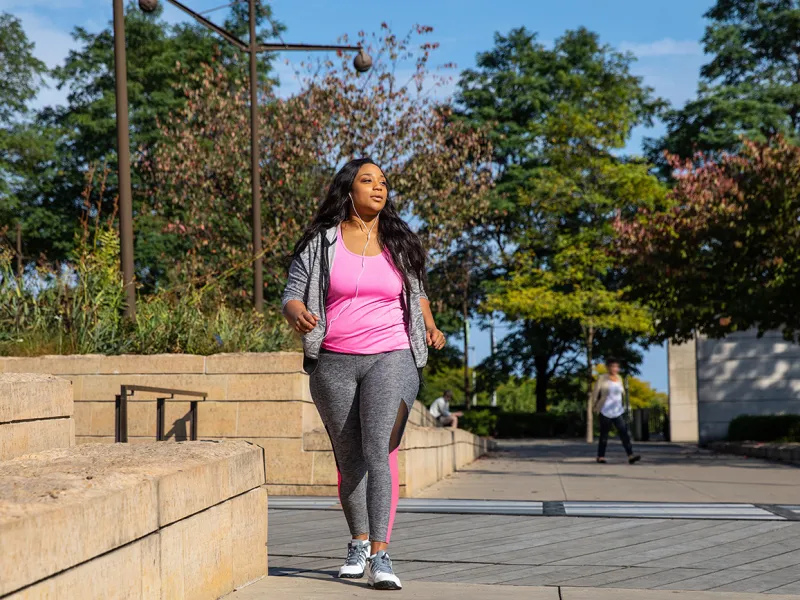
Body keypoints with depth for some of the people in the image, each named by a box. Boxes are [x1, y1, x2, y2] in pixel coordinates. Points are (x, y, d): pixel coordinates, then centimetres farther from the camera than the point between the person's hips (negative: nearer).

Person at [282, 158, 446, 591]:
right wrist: (298, 314, -21)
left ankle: (380, 557, -22)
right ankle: (359, 543, 31)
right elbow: (291, 296, 3)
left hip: (390, 359, -1)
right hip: (334, 364, 1)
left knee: (379, 452, -19)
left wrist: (430, 327, 6)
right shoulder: (320, 244, 4)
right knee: (349, 459, 10)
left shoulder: (400, 243, 9)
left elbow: (416, 292, 24)